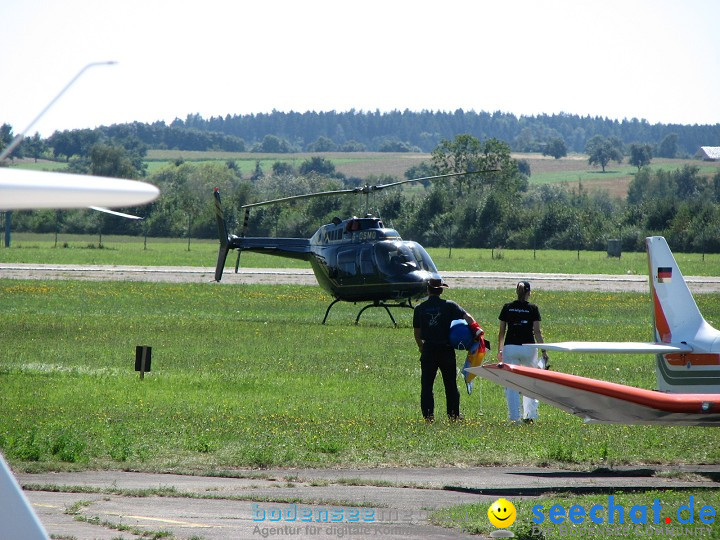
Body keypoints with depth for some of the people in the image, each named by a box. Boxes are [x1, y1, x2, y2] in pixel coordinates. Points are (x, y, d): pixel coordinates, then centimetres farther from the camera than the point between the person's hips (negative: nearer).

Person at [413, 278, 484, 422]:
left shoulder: (419, 308, 3)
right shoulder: (449, 305, -1)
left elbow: (417, 333, 8)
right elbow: (467, 317, -13)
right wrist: (477, 331, -9)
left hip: (428, 350, 0)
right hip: (446, 349, 0)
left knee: (426, 384, 4)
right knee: (450, 384, 10)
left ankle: (428, 415, -4)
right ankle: (454, 414, 13)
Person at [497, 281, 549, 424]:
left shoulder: (507, 308, 3)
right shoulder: (533, 309, -2)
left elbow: (501, 331, 5)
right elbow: (537, 331, -5)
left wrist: (499, 350, 14)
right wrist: (544, 350, -1)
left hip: (510, 347, 1)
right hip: (528, 347, -1)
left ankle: (514, 416, -1)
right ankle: (529, 415, 11)